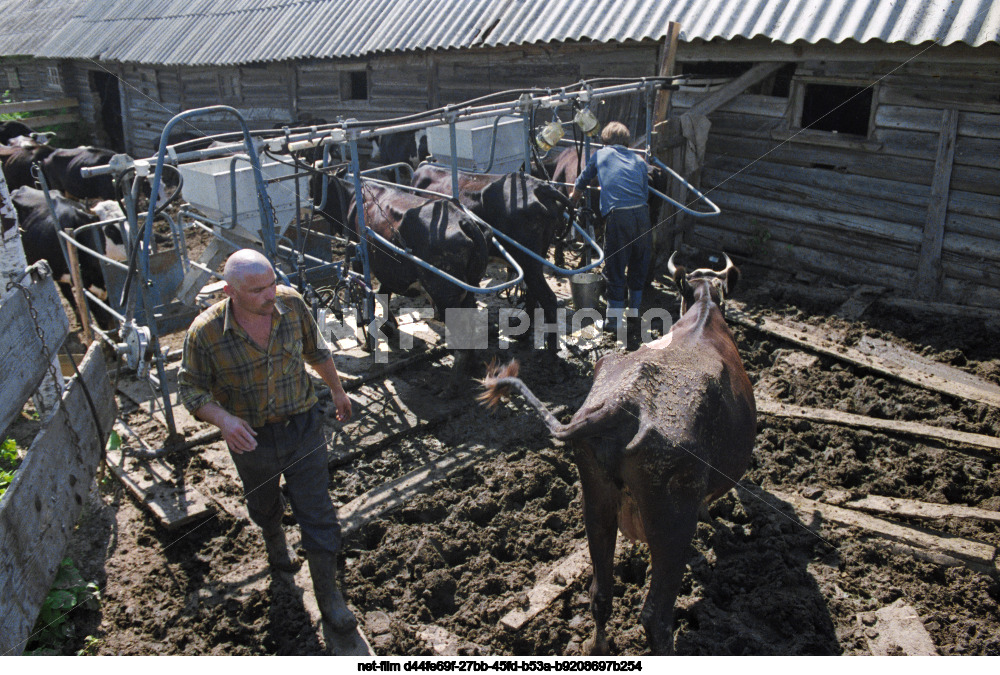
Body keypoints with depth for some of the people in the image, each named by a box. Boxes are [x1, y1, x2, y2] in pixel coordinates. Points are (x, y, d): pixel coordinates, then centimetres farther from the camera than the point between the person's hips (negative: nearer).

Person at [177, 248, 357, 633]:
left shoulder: (291, 304, -15)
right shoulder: (205, 332, -22)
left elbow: (316, 350, 3)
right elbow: (190, 388, -11)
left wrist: (337, 391, 16)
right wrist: (223, 418, -31)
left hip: (303, 428, 0)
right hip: (251, 439, 0)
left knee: (318, 515, 4)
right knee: (264, 506, 27)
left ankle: (328, 594, 24)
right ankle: (275, 545, 62)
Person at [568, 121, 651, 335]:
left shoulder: (600, 154, 18)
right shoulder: (638, 160, 22)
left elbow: (582, 180, 32)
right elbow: (646, 192, 19)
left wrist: (574, 195, 53)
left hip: (617, 215, -3)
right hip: (642, 213, 3)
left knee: (614, 269, 4)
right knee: (638, 265, 19)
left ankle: (614, 321, 8)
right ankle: (634, 312, 32)